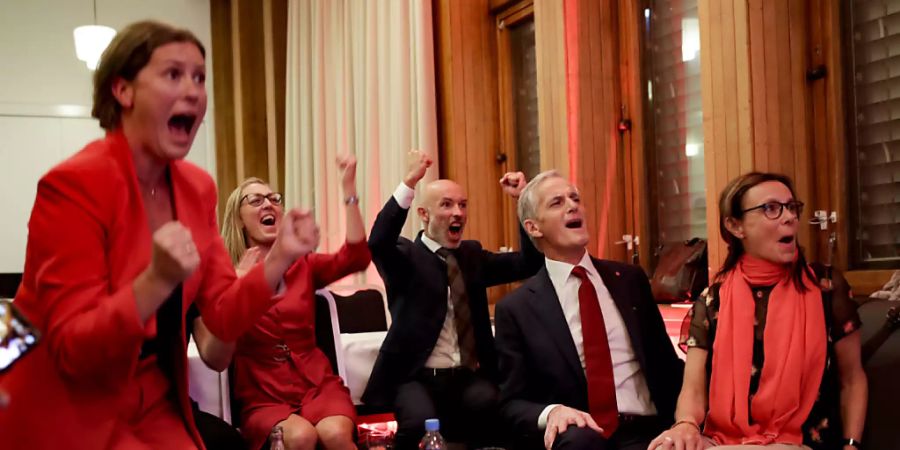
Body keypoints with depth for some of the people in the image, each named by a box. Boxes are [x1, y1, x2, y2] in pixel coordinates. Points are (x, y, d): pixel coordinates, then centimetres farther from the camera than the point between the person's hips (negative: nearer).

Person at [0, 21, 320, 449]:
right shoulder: (74, 184, -19)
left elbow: (222, 317, 0)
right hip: (64, 416, -6)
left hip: (153, 405, 6)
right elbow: (72, 350, -22)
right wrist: (158, 281, -35)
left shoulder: (197, 187, 0)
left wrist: (280, 258, -14)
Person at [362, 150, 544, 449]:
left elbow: (529, 263, 11)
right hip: (417, 378, -3)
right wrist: (410, 181, -28)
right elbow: (378, 243, -19)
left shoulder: (472, 255, 18)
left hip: (470, 377, 3)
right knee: (421, 422, -33)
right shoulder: (407, 256, 4)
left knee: (491, 406, -29)